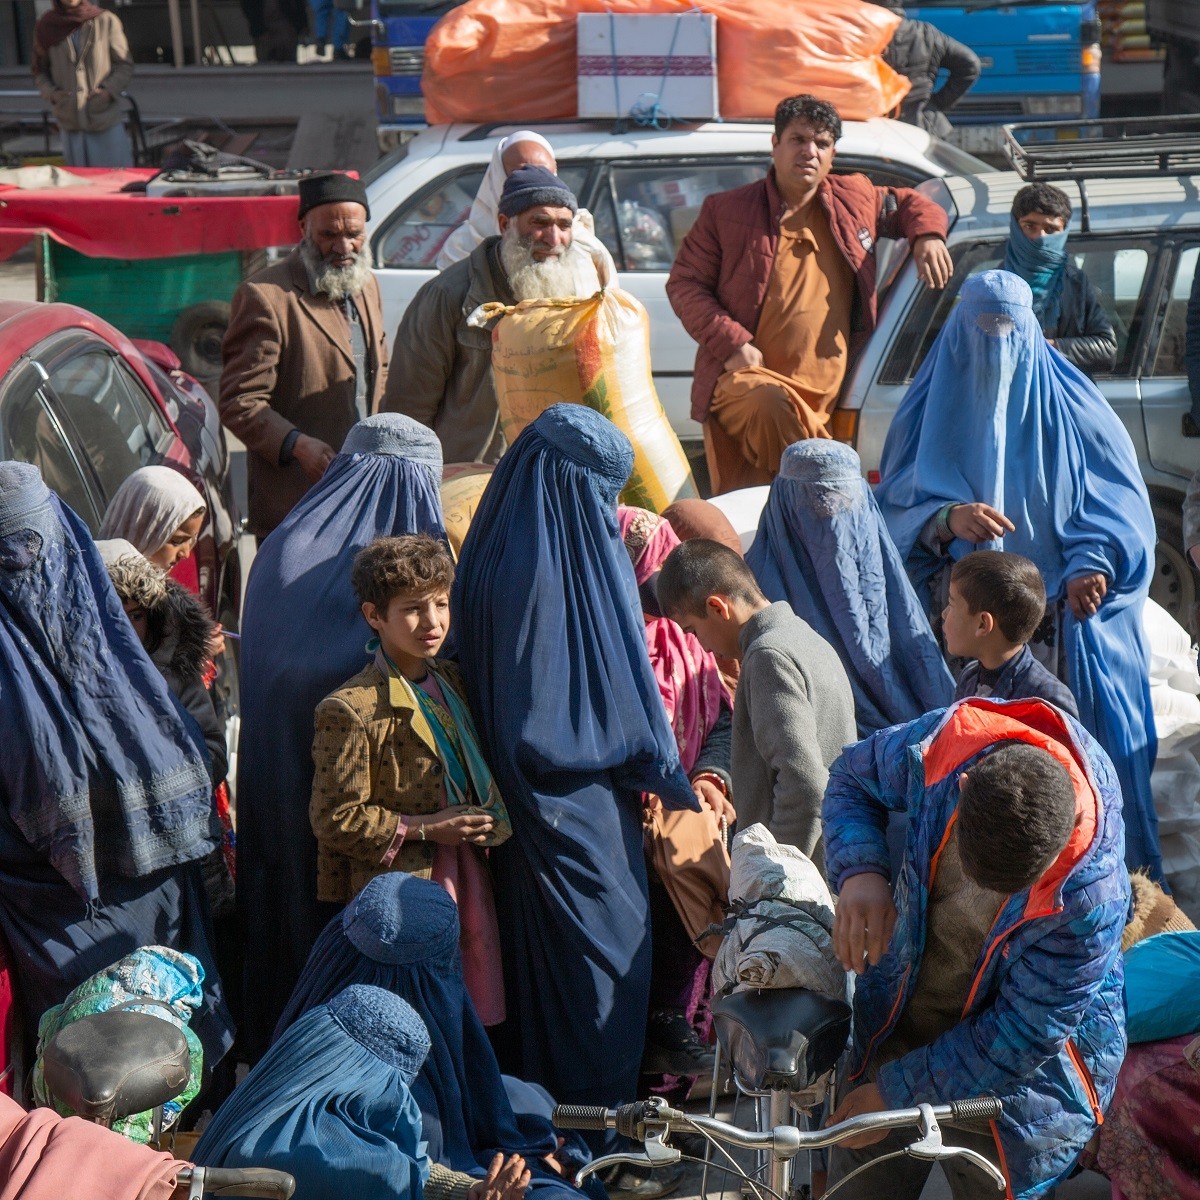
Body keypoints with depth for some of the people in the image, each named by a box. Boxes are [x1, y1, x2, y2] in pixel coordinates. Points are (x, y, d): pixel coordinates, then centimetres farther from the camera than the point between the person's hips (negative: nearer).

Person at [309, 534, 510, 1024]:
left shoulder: (452, 682, 12)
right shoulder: (351, 709, -13)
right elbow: (335, 820, -13)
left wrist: (487, 819, 7)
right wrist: (424, 829, -15)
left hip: (469, 885, 7)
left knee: (476, 1018, 10)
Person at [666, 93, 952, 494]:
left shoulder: (855, 199, 16)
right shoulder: (725, 211, 7)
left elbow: (911, 204, 33)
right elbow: (684, 283, 5)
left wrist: (927, 236, 8)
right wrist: (731, 344, -10)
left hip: (827, 399, 3)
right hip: (747, 377, -3)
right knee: (768, 404, -40)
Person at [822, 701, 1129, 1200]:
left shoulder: (1090, 896, -35)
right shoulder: (939, 749, -26)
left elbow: (1021, 1036, -24)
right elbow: (853, 775, -2)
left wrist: (897, 1094, -16)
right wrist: (859, 871, -22)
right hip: (895, 1022, 4)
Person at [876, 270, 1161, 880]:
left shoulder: (1070, 407, 3)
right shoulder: (931, 409, 7)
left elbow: (1119, 504, 3)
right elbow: (897, 510, 4)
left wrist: (1091, 564, -16)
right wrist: (948, 519, -17)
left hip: (1062, 618, -1)